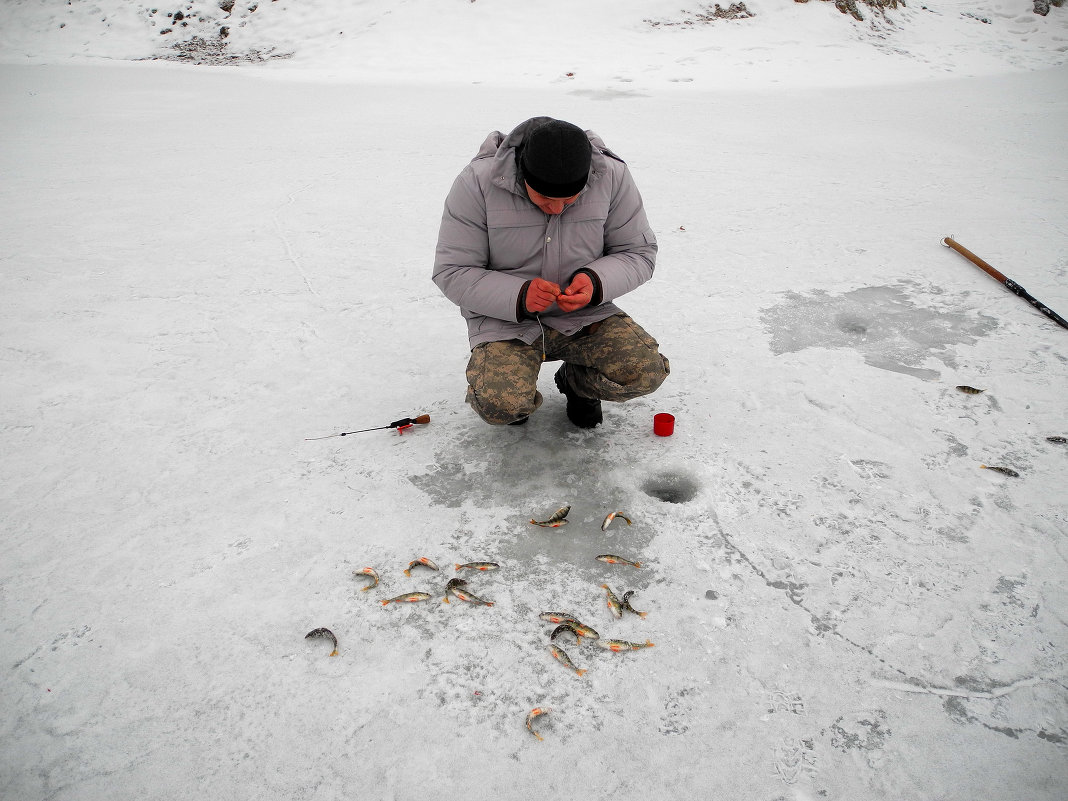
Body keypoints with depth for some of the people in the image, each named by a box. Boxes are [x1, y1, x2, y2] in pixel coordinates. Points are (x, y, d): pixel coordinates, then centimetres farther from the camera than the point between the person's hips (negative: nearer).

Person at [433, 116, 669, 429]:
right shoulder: (477, 182, -16)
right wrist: (518, 297, -27)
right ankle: (521, 388, 12)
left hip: (585, 314, 2)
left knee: (646, 371, -21)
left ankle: (575, 380, 13)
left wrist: (596, 281, -22)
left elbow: (639, 253, 0)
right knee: (501, 405, -28)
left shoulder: (612, 177, -11)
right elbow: (452, 273, -11)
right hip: (505, 319, -2)